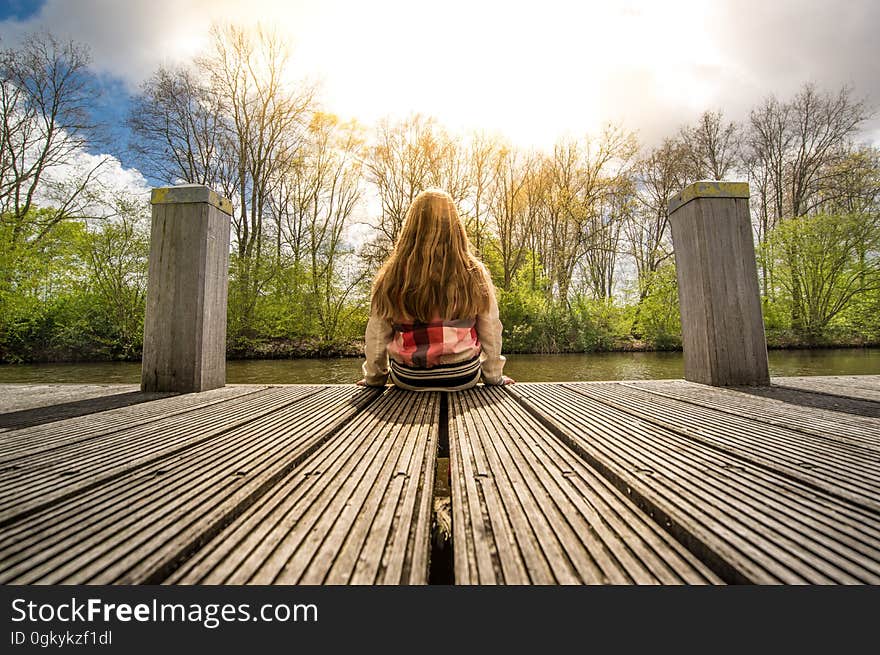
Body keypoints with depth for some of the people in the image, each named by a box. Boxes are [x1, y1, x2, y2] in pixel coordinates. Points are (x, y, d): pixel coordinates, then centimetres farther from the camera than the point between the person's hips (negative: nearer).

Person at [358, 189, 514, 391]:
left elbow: (376, 338, -1)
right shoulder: (475, 275, -9)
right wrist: (494, 377, 14)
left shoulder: (389, 278, -8)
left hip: (406, 380, 1)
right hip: (462, 378, 0)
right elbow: (491, 334, -1)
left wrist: (374, 378, 16)